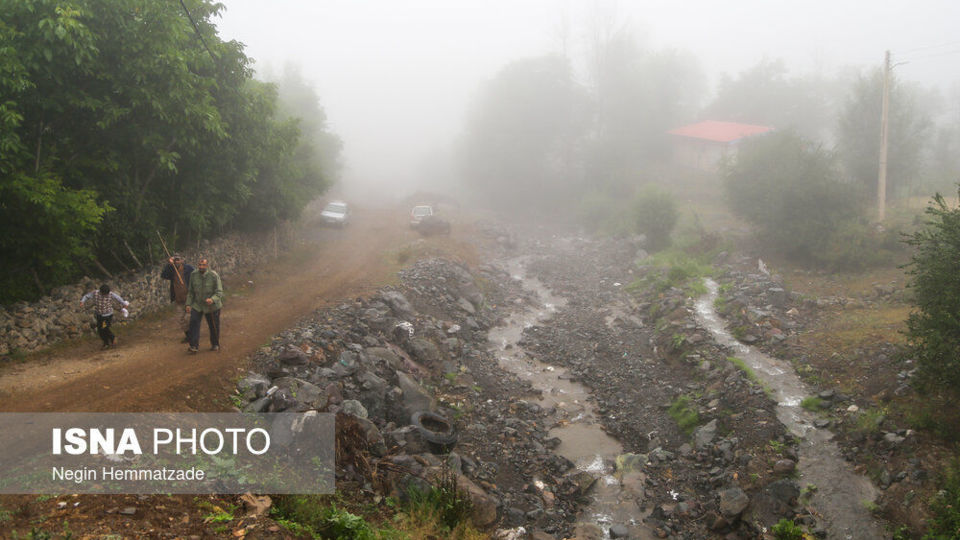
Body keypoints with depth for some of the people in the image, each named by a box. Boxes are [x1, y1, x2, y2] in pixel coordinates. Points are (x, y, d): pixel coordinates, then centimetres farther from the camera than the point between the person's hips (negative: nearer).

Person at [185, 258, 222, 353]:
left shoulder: (214, 276, -16)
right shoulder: (193, 275, -4)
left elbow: (219, 292, -17)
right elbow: (190, 291, 7)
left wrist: (212, 300, -35)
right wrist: (188, 304, 2)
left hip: (212, 306, -2)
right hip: (197, 305, 2)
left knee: (214, 326, 9)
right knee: (193, 322, -14)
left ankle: (215, 344, 31)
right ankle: (194, 346, -10)